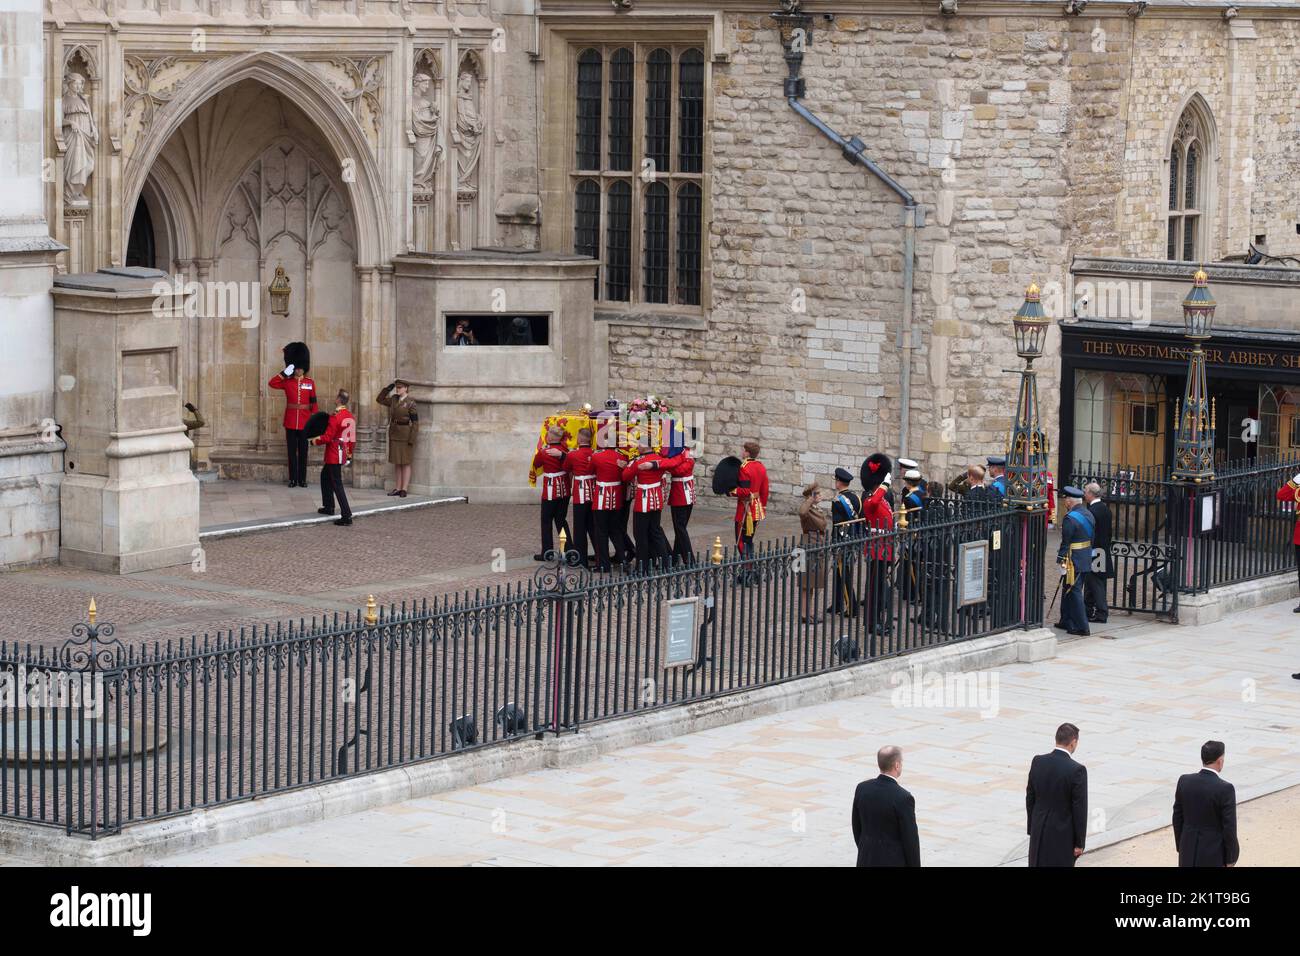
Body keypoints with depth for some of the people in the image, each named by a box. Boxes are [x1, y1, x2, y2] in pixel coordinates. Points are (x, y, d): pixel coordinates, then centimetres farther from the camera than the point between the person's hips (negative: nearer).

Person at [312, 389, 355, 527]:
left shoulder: (335, 417, -20)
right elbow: (353, 438, 13)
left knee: (337, 485, -7)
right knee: (325, 476, 26)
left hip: (334, 455, -9)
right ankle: (328, 506, 33)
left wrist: (316, 441, -2)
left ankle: (347, 516, -11)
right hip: (343, 454, 9)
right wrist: (349, 453, 24)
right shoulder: (350, 417, 6)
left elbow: (327, 437, -20)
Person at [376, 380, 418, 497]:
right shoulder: (394, 399, 8)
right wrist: (387, 389, 5)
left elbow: (415, 422, -11)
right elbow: (380, 400, 20)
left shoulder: (411, 402, -11)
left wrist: (411, 439, -16)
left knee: (405, 463, -2)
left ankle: (404, 490, -1)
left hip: (405, 435, -6)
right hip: (394, 434, 7)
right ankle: (397, 488, 12)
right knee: (396, 462, 8)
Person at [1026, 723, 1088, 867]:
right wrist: (1079, 843, -7)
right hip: (1063, 834, -5)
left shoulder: (1038, 762, -3)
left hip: (1039, 832, 5)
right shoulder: (1077, 770, -19)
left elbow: (1030, 798, 5)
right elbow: (1080, 809, -15)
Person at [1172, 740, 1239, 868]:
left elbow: (1177, 818, 4)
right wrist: (1230, 860, -6)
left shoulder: (1184, 781, -5)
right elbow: (1229, 828, -16)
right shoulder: (1225, 789, -20)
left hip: (1189, 850, 5)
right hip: (1214, 854, -5)